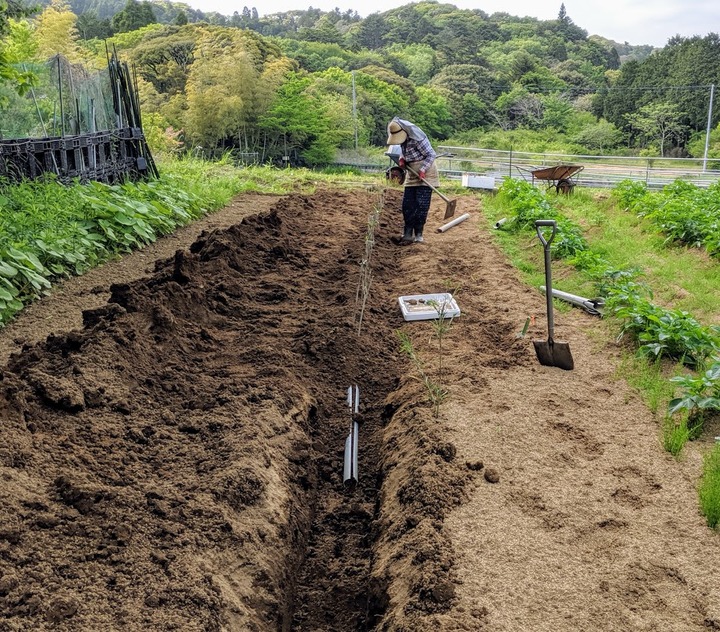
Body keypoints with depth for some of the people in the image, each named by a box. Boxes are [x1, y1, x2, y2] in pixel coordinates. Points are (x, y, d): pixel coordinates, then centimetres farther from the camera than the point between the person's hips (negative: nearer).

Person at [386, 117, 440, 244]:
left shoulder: (418, 138, -24)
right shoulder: (403, 137, -1)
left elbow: (431, 154, -18)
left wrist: (423, 170, -25)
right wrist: (402, 158, -3)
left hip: (425, 173, -8)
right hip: (412, 173, 8)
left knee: (422, 204, -7)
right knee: (408, 205, 2)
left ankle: (418, 234, 0)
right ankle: (407, 234, 5)